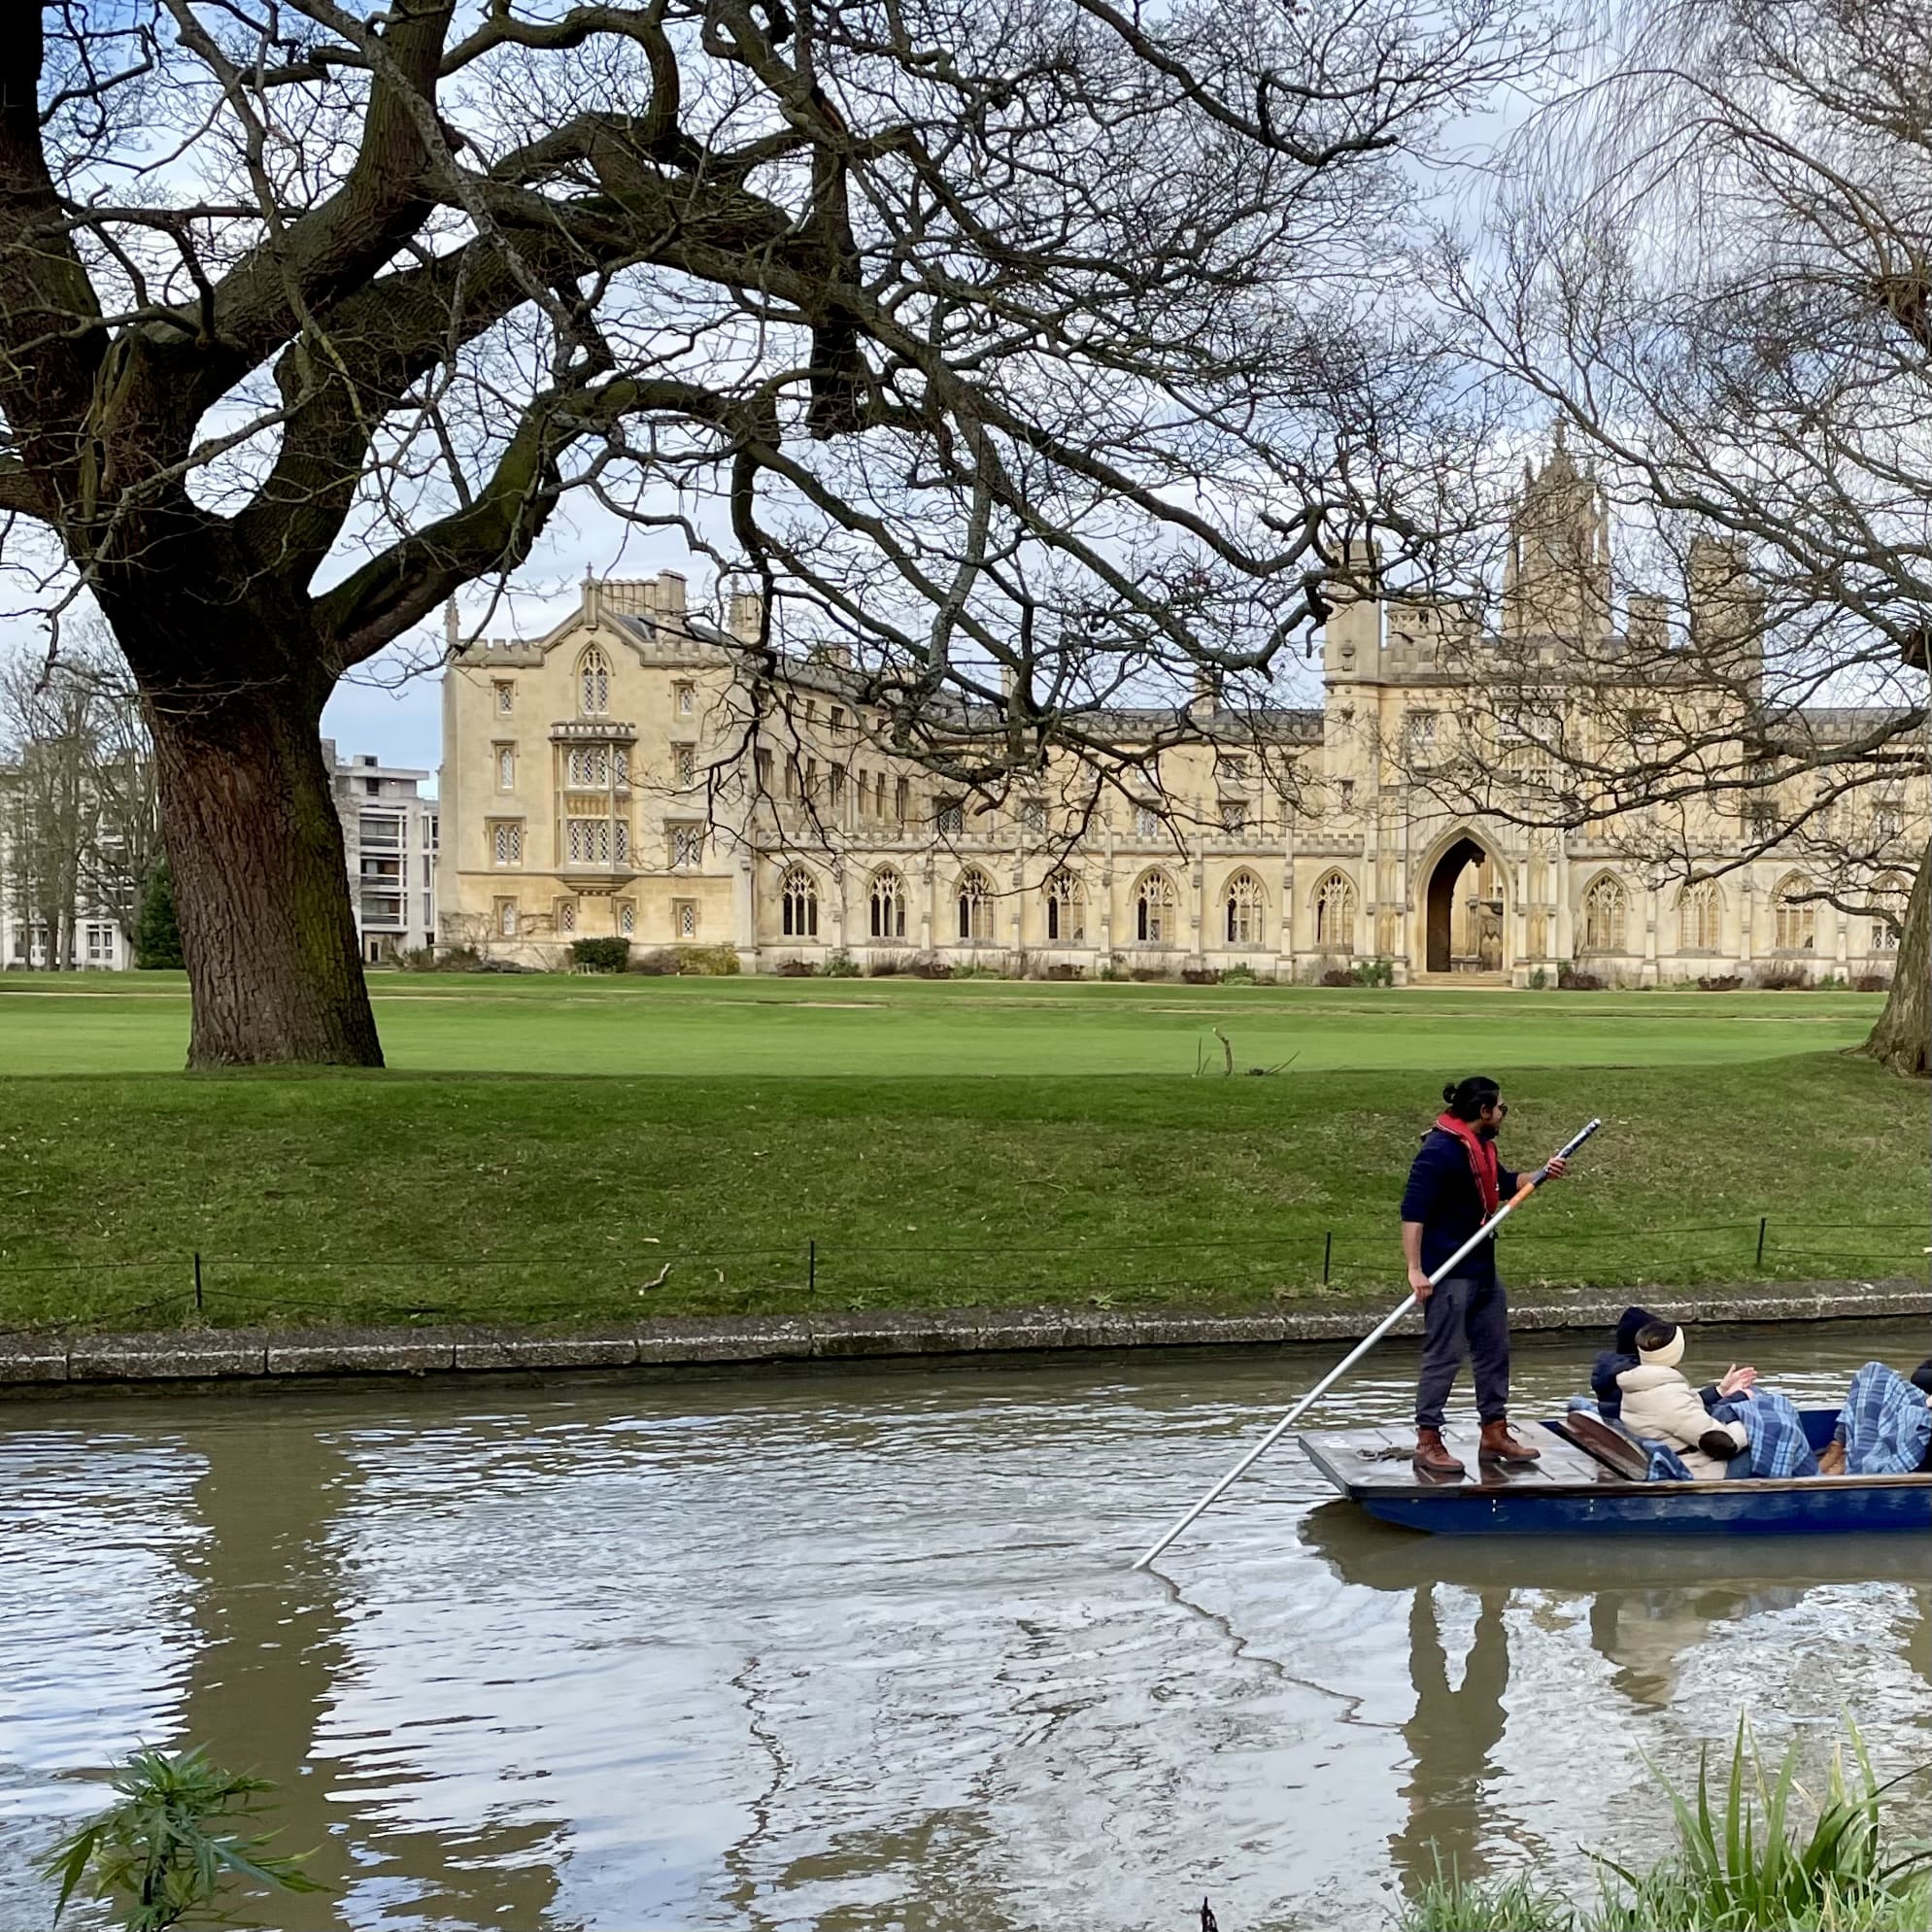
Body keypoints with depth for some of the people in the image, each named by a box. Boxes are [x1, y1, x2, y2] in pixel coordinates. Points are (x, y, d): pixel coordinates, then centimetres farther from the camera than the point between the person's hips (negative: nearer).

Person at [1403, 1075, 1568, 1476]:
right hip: (1449, 1274, -10)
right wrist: (1415, 1269, -28)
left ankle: (1495, 1434, 27)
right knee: (1444, 1357, -4)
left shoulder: (1480, 1147, 11)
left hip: (1483, 1270, 10)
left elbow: (1503, 1184, 29)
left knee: (1494, 1351, 16)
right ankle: (1428, 1443, 3)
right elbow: (1412, 1211, -24)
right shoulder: (1440, 1151, -20)